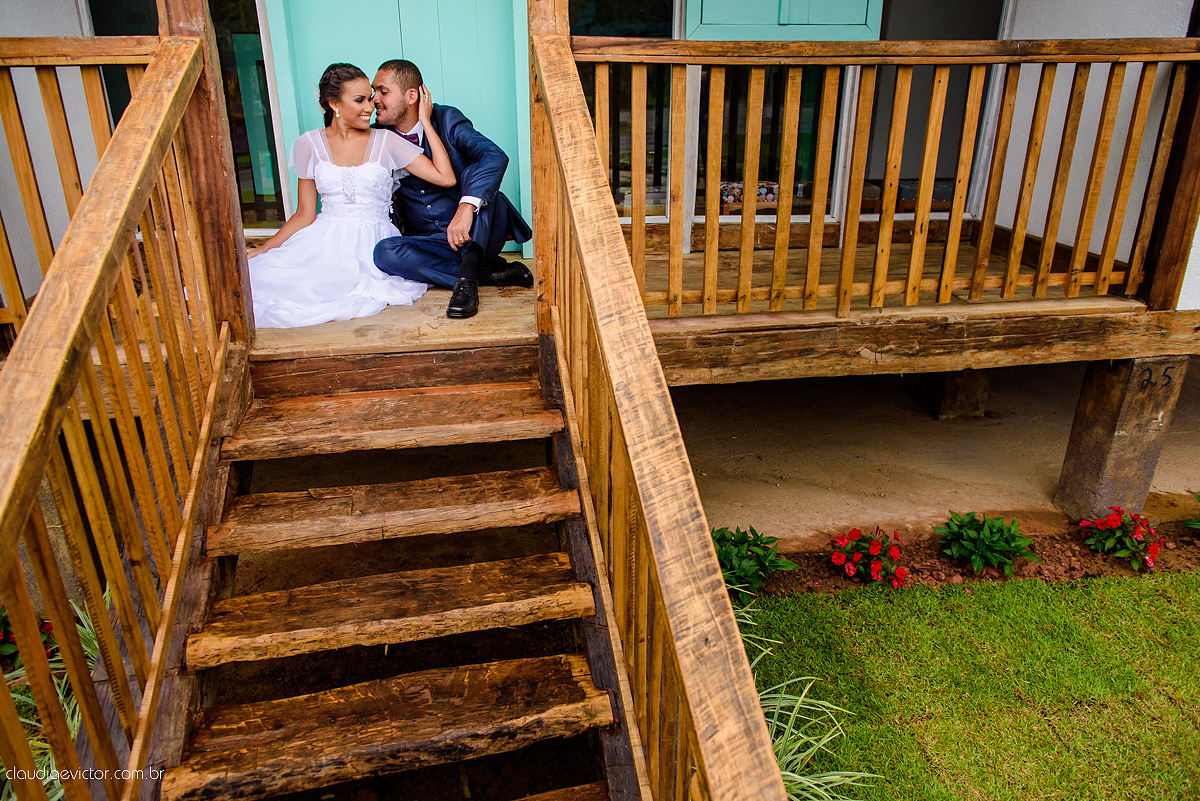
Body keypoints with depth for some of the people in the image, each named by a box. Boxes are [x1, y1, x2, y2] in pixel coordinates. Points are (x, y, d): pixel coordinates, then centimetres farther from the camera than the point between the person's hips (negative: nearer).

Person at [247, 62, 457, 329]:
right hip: (326, 241, 3)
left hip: (373, 245, -3)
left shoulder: (385, 142, 4)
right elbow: (305, 214, 9)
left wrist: (425, 122, -1)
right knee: (261, 274, -22)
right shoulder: (310, 144, 8)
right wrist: (261, 250, -1)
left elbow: (446, 178, -6)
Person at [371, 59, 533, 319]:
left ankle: (467, 276, -37)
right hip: (432, 243, 3)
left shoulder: (446, 119, -6)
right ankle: (491, 273, -23)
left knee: (473, 172, -27)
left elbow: (495, 157, -26)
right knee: (384, 252, -27)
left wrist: (466, 208, -39)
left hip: (478, 232, -3)